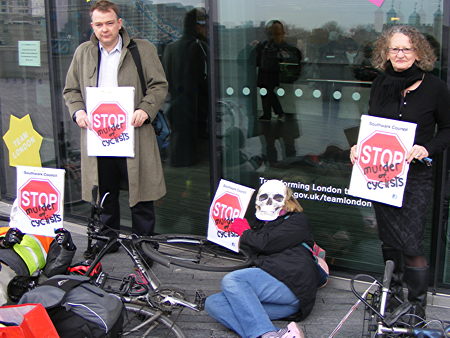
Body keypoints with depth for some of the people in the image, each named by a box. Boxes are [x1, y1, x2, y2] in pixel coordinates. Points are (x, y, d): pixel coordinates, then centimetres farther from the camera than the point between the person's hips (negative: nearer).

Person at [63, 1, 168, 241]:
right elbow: (71, 90, 17)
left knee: (140, 195, 2)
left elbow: (159, 86, 2)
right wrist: (78, 111, -3)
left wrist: (145, 110, -15)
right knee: (105, 196, 12)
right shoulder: (83, 53, 13)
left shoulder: (143, 50, 3)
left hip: (133, 134, -3)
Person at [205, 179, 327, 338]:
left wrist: (244, 231, 14)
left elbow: (267, 243, -3)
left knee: (231, 280, -27)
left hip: (292, 285, -8)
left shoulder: (296, 220, 13)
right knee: (213, 303, -14)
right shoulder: (262, 227, 38)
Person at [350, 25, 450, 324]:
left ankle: (418, 305, 10)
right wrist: (359, 147, 0)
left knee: (410, 244, -7)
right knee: (389, 240, 15)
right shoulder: (381, 84, 6)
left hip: (415, 176, -4)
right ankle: (393, 290, 34)